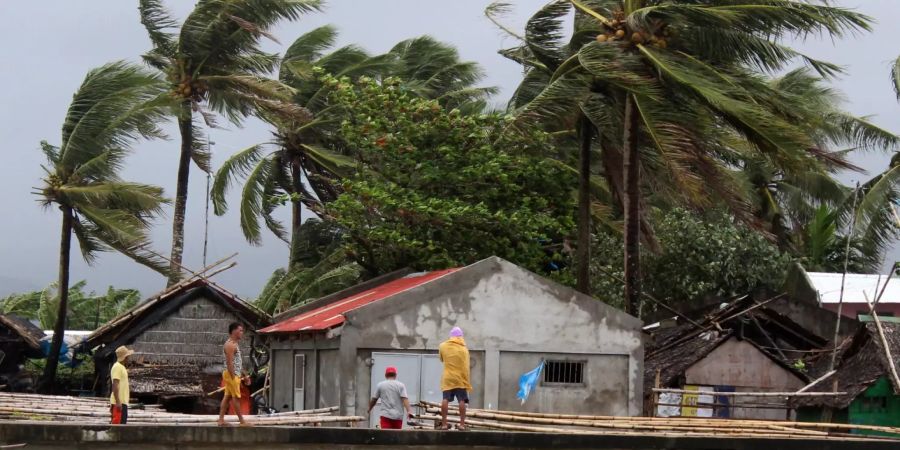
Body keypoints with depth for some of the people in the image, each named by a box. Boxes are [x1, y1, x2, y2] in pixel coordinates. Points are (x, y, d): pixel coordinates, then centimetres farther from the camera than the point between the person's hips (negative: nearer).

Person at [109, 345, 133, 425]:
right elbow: (115, 385, -20)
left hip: (123, 401, 10)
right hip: (119, 402, -10)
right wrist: (118, 402, -24)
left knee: (122, 423, 12)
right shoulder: (117, 367, -14)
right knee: (117, 423, -11)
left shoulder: (121, 367, 18)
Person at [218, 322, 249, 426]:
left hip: (236, 374, 10)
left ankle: (221, 420, 11)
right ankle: (242, 421, -3)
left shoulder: (236, 343, 16)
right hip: (231, 374, -10)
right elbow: (229, 362, -22)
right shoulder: (230, 345, -16)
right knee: (236, 397, -6)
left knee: (227, 396, 10)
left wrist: (243, 375, 22)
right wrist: (233, 377, -24)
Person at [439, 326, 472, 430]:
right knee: (462, 400, 0)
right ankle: (462, 424, -5)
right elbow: (465, 367, -4)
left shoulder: (442, 346, 3)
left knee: (445, 400, 1)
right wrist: (467, 383, 2)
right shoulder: (463, 349, -4)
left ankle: (444, 424, -3)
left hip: (447, 378, 2)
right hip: (460, 379, -2)